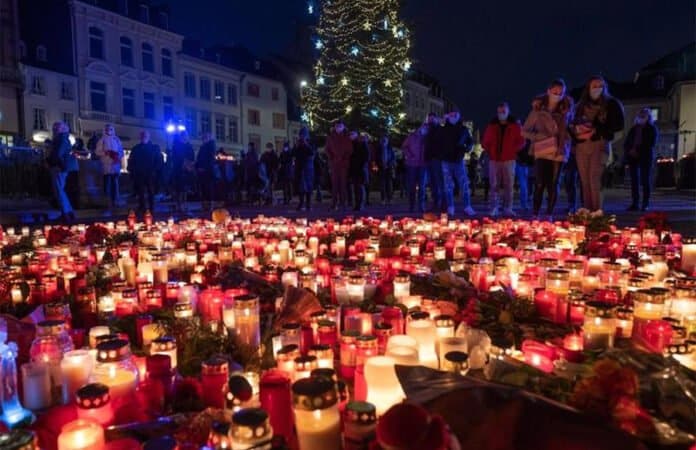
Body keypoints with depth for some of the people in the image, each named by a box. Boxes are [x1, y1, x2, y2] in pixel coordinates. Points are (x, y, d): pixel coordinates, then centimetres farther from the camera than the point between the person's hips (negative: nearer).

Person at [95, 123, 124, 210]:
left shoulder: (116, 139, 13)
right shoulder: (102, 140, 6)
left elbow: (121, 151, 12)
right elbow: (98, 152, 1)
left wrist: (118, 156, -7)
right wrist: (106, 153, -13)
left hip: (116, 164, 2)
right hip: (106, 164, -2)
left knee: (115, 183, 3)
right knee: (107, 183, -6)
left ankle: (115, 200, 6)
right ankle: (108, 201, -4)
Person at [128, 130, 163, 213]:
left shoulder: (155, 148, 6)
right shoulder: (136, 149, 12)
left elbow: (159, 161, 2)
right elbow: (131, 161, 12)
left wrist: (156, 171, -8)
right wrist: (132, 172, 1)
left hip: (151, 175, -2)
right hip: (139, 175, 2)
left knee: (151, 193, 2)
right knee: (140, 194, 4)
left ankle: (151, 210, 8)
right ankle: (142, 210, 10)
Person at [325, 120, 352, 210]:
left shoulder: (347, 137, 2)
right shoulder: (331, 137, 8)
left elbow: (350, 150, 3)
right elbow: (327, 149, 12)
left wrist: (345, 158, -7)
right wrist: (331, 158, 1)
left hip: (344, 163, -1)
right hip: (334, 163, 1)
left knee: (343, 183, -2)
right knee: (334, 183, -2)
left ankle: (343, 203, 2)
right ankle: (334, 203, 1)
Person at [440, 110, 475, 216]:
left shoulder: (463, 129, 6)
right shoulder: (443, 130, 5)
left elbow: (470, 141, 15)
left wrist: (468, 147, -4)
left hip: (459, 160, 0)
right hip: (446, 161, 0)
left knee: (464, 185, -3)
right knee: (448, 186, 3)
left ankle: (467, 207, 1)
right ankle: (450, 208, 8)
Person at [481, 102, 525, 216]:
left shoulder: (515, 125, 4)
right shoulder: (492, 126, 10)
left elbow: (521, 141, 2)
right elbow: (485, 142, 15)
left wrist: (512, 151, -8)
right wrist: (490, 151, 2)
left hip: (508, 160, -2)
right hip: (494, 160, 2)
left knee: (508, 185, -3)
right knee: (494, 185, 0)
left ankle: (507, 208, 2)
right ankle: (494, 209, 3)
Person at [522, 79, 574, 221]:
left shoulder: (566, 109, 7)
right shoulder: (538, 110, 2)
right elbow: (524, 131, 4)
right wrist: (538, 137, -11)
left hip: (559, 152, 2)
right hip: (542, 151, -2)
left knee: (553, 184, 1)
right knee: (540, 184, -9)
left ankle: (549, 215, 7)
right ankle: (535, 214, -2)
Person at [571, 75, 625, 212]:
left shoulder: (611, 104, 8)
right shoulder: (581, 106, 19)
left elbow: (618, 125, 0)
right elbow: (573, 125, 19)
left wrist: (596, 131, -9)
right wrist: (577, 129, -4)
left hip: (600, 144, -4)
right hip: (582, 146, 4)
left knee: (594, 180, -18)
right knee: (585, 182, -1)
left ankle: (597, 212, -18)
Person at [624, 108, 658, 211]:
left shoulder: (652, 129, 7)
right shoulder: (634, 128, 19)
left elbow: (651, 144, -4)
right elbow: (626, 143, 14)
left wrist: (637, 151, -12)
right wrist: (629, 151, -5)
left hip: (646, 157, -3)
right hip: (633, 156, 4)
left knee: (645, 180, -6)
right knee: (634, 180, -2)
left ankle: (645, 204, -5)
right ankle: (635, 203, -2)